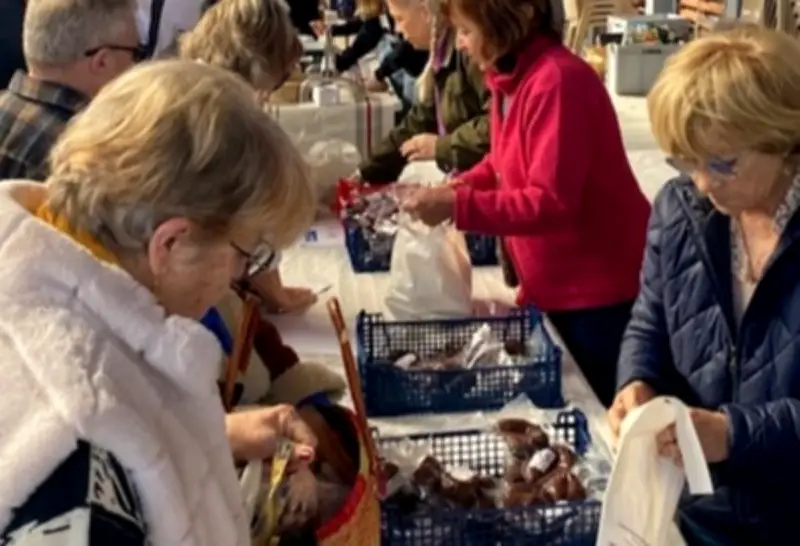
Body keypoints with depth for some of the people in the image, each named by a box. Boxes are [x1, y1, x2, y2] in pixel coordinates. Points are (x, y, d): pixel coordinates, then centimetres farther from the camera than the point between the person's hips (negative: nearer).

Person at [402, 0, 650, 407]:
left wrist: (457, 206, -27)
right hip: (555, 288, 9)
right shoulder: (513, 78, 4)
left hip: (599, 291, -9)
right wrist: (457, 186, 0)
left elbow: (551, 202, -27)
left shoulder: (558, 81, -24)